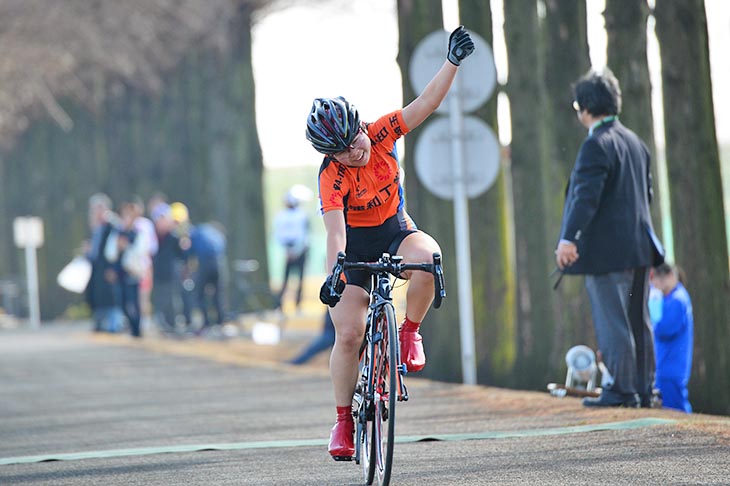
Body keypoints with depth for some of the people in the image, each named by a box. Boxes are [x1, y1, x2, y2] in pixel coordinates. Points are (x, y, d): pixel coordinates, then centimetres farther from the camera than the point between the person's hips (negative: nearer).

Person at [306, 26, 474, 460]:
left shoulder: (380, 134, -16)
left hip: (395, 230, 2)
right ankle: (344, 421, 4)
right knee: (348, 333, -12)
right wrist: (333, 274, -51)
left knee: (425, 253, -36)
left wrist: (453, 62, -33)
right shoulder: (332, 175, -25)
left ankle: (411, 331, -12)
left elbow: (426, 104, -21)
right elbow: (335, 230, -35)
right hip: (356, 245, -2)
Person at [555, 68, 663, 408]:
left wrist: (569, 239, -31)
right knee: (638, 321, 13)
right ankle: (643, 390, 17)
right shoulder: (635, 142, 14)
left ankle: (621, 390, -3)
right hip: (639, 248, 9)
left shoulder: (596, 145, -14)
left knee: (612, 323, -4)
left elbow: (586, 196, -24)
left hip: (606, 249, -9)